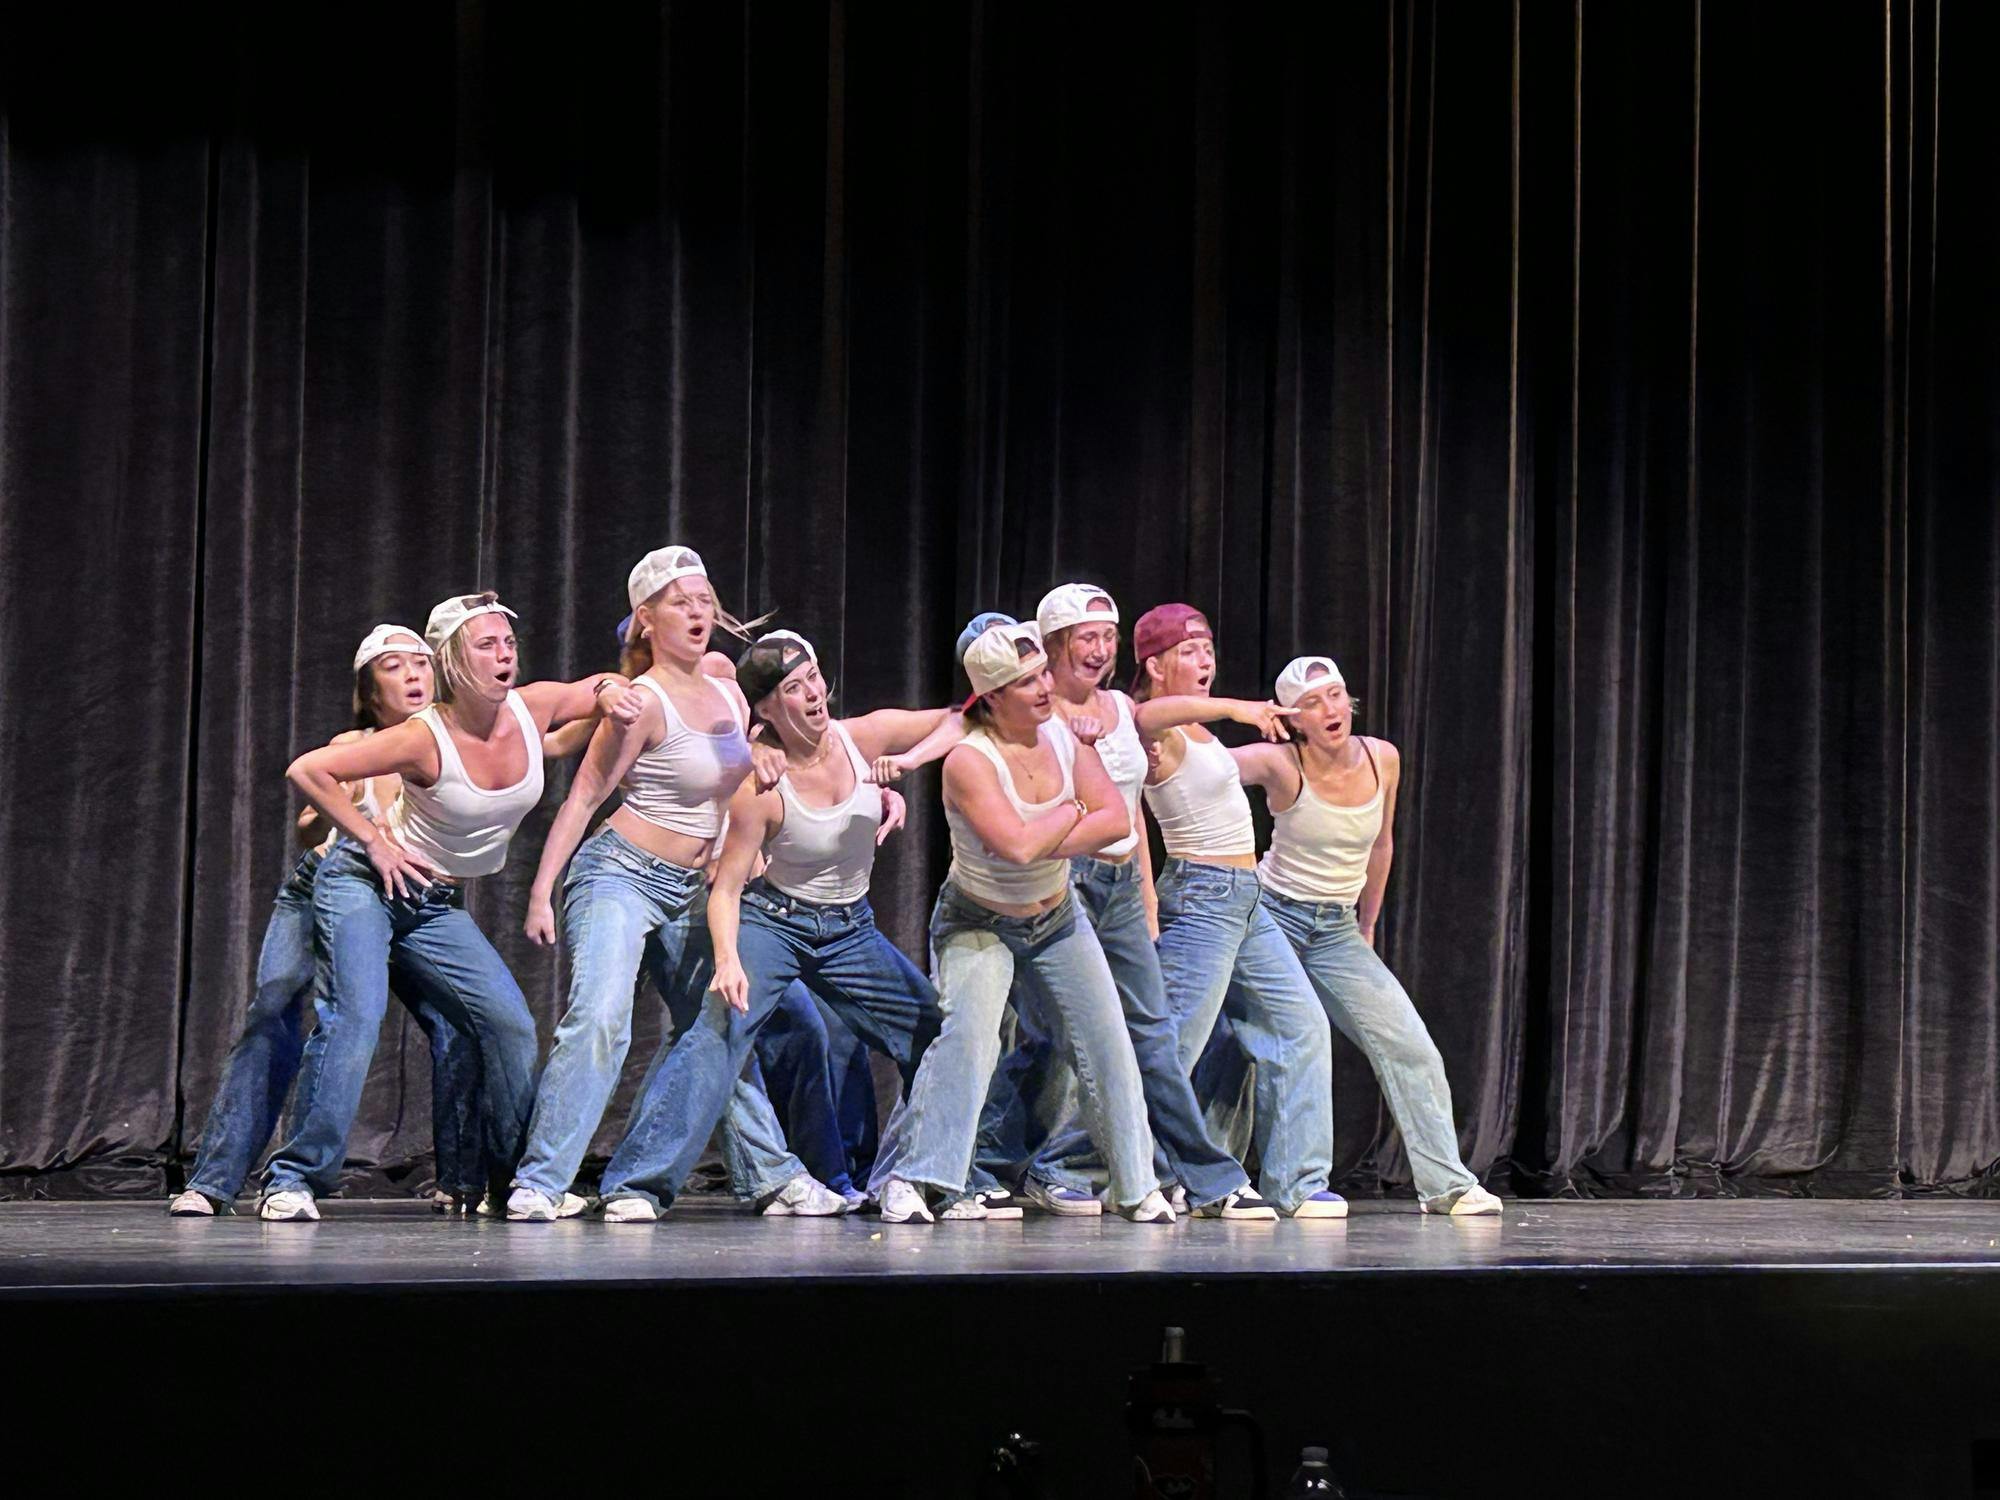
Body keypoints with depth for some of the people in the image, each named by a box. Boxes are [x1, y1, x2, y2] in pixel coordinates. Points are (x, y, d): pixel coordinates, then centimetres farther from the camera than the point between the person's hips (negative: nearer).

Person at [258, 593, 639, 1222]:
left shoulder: (533, 708, -8)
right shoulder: (427, 738, -24)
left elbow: (605, 685, 13)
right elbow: (307, 770, -22)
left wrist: (612, 692, -11)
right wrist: (375, 842, -19)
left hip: (439, 906, 6)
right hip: (365, 881, -6)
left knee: (511, 1025, -4)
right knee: (357, 1016, -24)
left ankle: (518, 1180, 11)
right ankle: (293, 1178, -18)